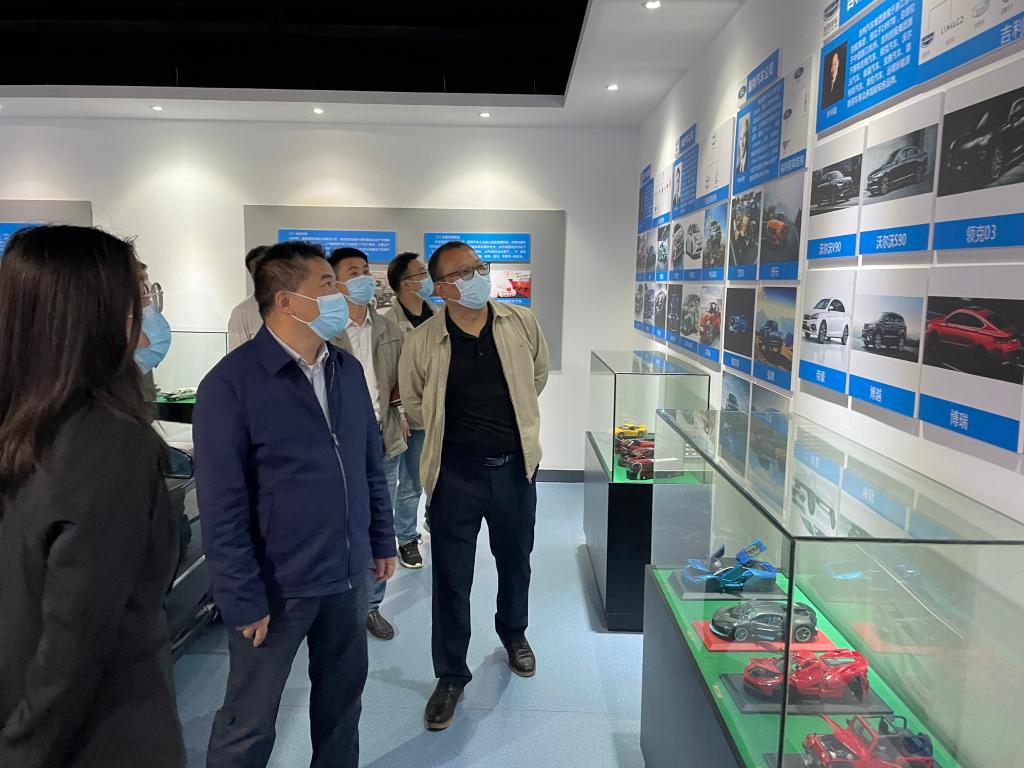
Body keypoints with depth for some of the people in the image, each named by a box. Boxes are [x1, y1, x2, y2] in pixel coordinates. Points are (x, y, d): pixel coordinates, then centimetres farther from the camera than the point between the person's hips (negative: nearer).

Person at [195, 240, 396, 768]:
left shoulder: (348, 369, 4)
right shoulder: (231, 382, -15)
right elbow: (222, 506, -15)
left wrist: (382, 541, 13)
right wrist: (244, 600, -14)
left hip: (348, 574, 6)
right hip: (276, 586, -5)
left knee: (343, 697, 20)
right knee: (249, 723, 13)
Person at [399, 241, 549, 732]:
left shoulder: (522, 323, -4)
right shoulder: (423, 342, -11)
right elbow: (413, 404, 5)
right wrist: (454, 429, 4)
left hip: (515, 465, 3)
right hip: (456, 472, -2)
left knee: (516, 561, 21)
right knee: (451, 577, 6)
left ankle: (513, 633, 50)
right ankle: (451, 676, 26)